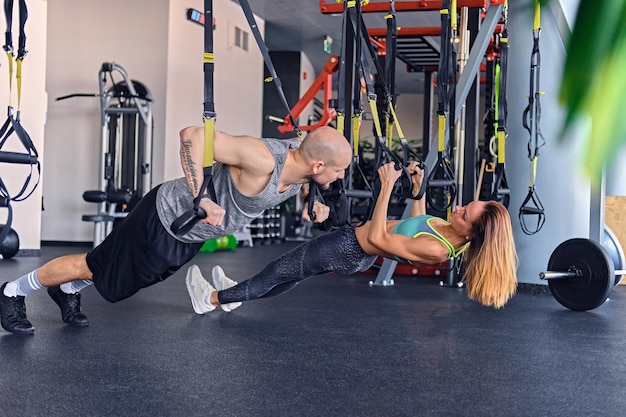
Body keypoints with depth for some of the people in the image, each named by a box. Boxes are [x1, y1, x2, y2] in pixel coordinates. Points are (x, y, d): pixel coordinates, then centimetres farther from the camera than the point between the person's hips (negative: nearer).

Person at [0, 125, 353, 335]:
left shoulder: (302, 154, -10)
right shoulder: (263, 160, -37)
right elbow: (193, 135, -37)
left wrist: (313, 199, -1)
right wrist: (202, 198, -38)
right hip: (166, 222, -8)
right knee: (92, 268, 11)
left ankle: (68, 292, 52)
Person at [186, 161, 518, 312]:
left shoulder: (436, 250, -35)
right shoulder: (449, 232, -9)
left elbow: (377, 238, -30)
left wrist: (387, 185, -30)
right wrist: (418, 186, 5)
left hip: (349, 251, -8)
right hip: (355, 244, 8)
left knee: (279, 271, 7)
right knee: (294, 273, 22)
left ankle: (212, 299, 26)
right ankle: (235, 293, 41)